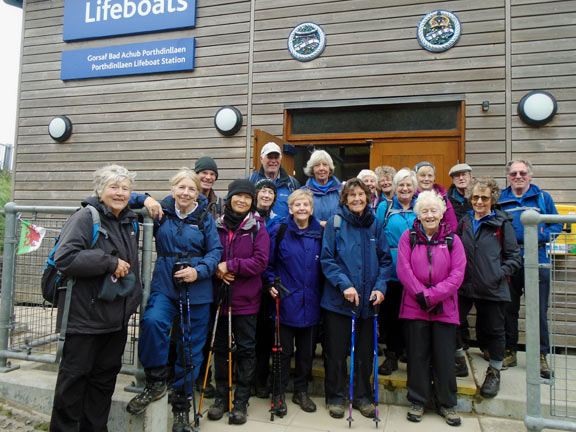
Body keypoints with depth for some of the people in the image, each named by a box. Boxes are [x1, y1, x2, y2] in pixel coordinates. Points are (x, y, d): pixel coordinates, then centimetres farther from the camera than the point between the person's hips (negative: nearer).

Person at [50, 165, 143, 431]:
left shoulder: (130, 221, 11)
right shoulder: (86, 217, -12)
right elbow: (64, 258, -24)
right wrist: (110, 263, -21)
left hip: (117, 317, 7)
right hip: (85, 316, -7)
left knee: (105, 377, 16)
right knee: (74, 377, 6)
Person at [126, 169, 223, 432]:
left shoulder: (205, 218, 1)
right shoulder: (161, 211, 3)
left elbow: (215, 251, 0)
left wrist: (199, 271, -16)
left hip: (196, 290, 0)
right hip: (164, 286, 0)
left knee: (190, 348, 7)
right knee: (152, 321, -30)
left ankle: (181, 403, 29)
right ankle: (156, 381, -4)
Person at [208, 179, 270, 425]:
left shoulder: (257, 227, -4)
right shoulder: (217, 225, 4)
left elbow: (260, 262, -12)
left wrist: (230, 265, -18)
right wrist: (216, 269, -10)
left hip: (246, 298, -2)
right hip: (219, 295, 3)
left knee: (246, 349, 7)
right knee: (220, 347, 13)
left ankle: (241, 401, 22)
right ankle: (221, 397, 30)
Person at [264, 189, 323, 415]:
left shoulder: (320, 233, 4)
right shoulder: (279, 231, -4)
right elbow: (268, 262, 1)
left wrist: (321, 291, 5)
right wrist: (271, 284, -11)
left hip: (310, 303, 3)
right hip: (286, 301, -3)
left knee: (306, 350, 14)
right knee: (284, 350, 6)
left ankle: (301, 391, 32)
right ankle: (279, 393, 23)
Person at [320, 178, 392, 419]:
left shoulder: (375, 224, 3)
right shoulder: (335, 223, -5)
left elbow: (385, 260, 5)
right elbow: (327, 259, -8)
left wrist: (380, 286, -8)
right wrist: (344, 284, -18)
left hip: (368, 300, 3)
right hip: (338, 299, -3)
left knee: (364, 351, 14)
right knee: (336, 351, 9)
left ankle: (363, 396, 32)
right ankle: (335, 397, 27)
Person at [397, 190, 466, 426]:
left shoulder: (452, 240, 2)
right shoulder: (408, 237, 1)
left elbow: (457, 274, -6)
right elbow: (403, 269, -7)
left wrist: (432, 295, -14)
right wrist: (421, 296, -14)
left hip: (444, 308, 1)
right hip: (414, 307, 0)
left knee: (444, 357, 8)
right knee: (417, 355, 9)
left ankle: (447, 403, 26)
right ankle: (418, 401, 25)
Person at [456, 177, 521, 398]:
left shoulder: (502, 223, -2)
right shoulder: (464, 221, 9)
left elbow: (514, 255, -1)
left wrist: (501, 274, -13)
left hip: (492, 289, -3)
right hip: (464, 286, 3)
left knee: (493, 330, 10)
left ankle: (494, 371, 31)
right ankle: (459, 358, 29)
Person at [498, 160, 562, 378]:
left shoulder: (543, 197, 8)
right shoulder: (500, 199, 9)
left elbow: (557, 225, 5)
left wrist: (540, 235, -13)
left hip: (537, 262, -1)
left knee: (539, 311, 3)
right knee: (509, 309, 10)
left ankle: (541, 356, 17)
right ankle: (509, 352, 24)